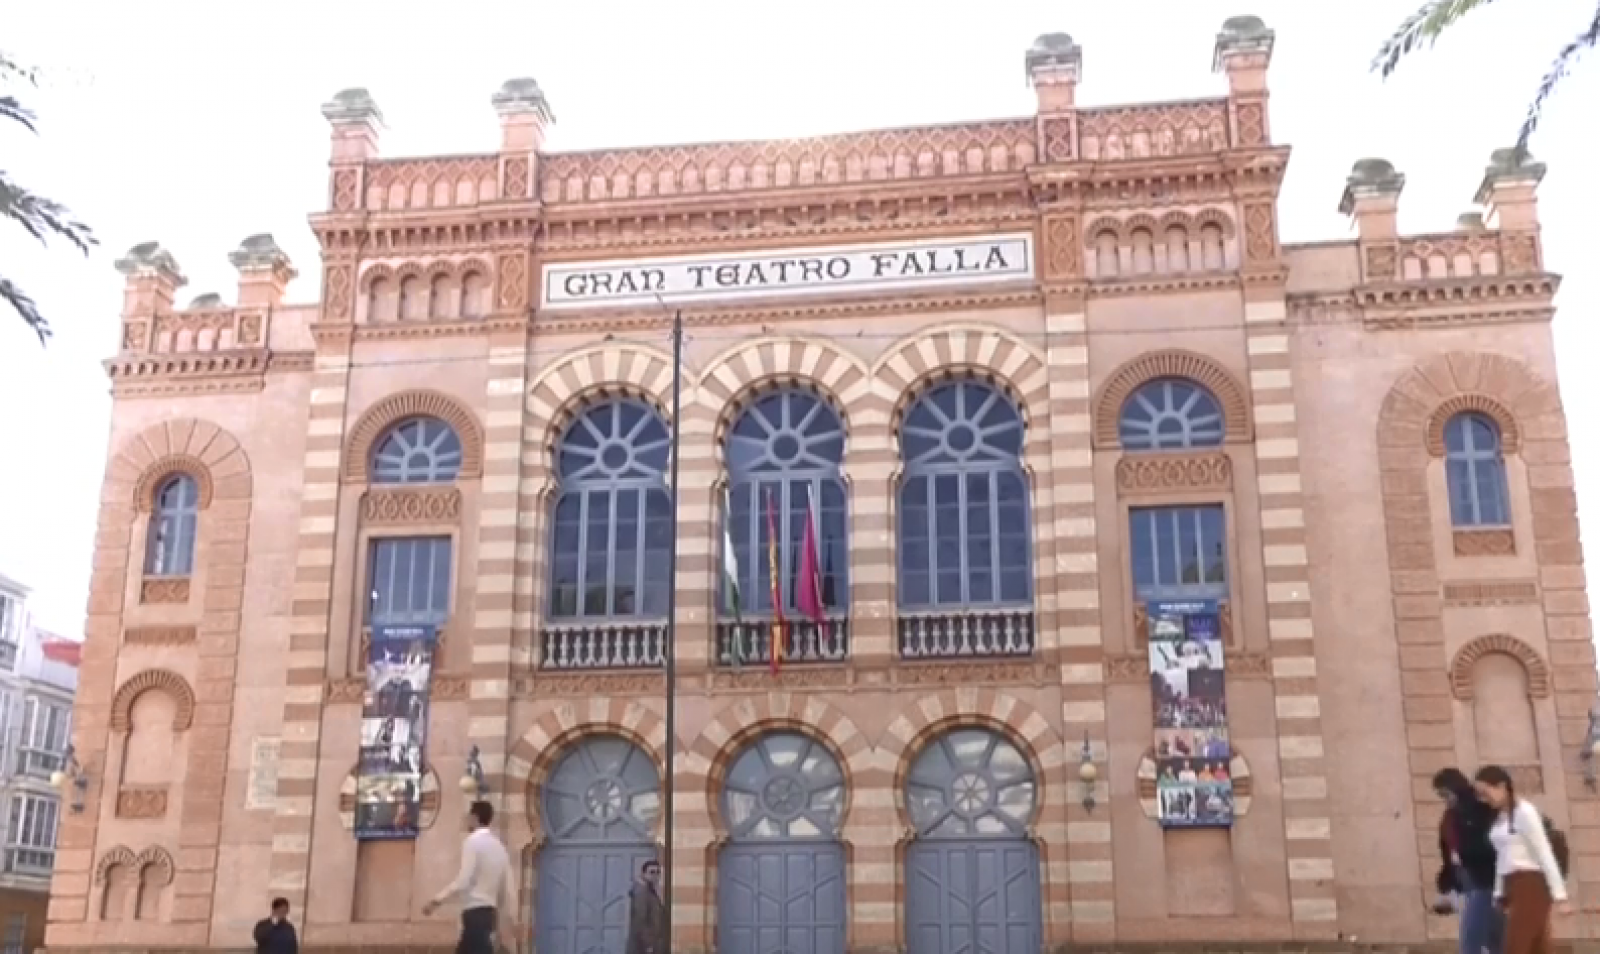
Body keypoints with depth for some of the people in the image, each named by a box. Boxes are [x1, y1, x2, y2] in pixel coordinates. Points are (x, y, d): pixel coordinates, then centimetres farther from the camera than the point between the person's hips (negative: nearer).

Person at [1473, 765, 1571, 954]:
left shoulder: (1524, 812, -11)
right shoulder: (1500, 816, 13)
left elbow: (1545, 854, -12)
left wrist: (1559, 895, -13)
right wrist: (1499, 893, 14)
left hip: (1531, 886, -8)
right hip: (1513, 887, 8)